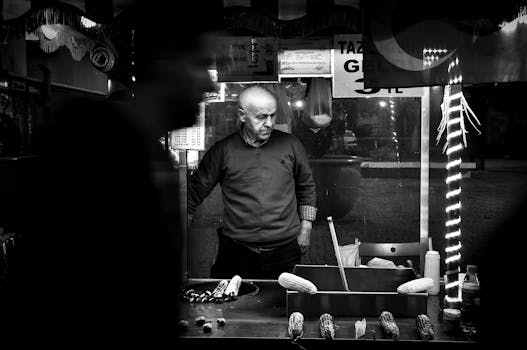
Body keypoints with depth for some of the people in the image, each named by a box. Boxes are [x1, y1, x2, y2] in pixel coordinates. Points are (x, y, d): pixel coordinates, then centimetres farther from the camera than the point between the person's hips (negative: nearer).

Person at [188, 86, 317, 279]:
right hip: (237, 252, -1)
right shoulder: (222, 150, -2)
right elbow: (195, 191, 4)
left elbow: (306, 188, 15)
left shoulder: (291, 145, 3)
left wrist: (305, 228, 12)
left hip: (285, 250, 1)